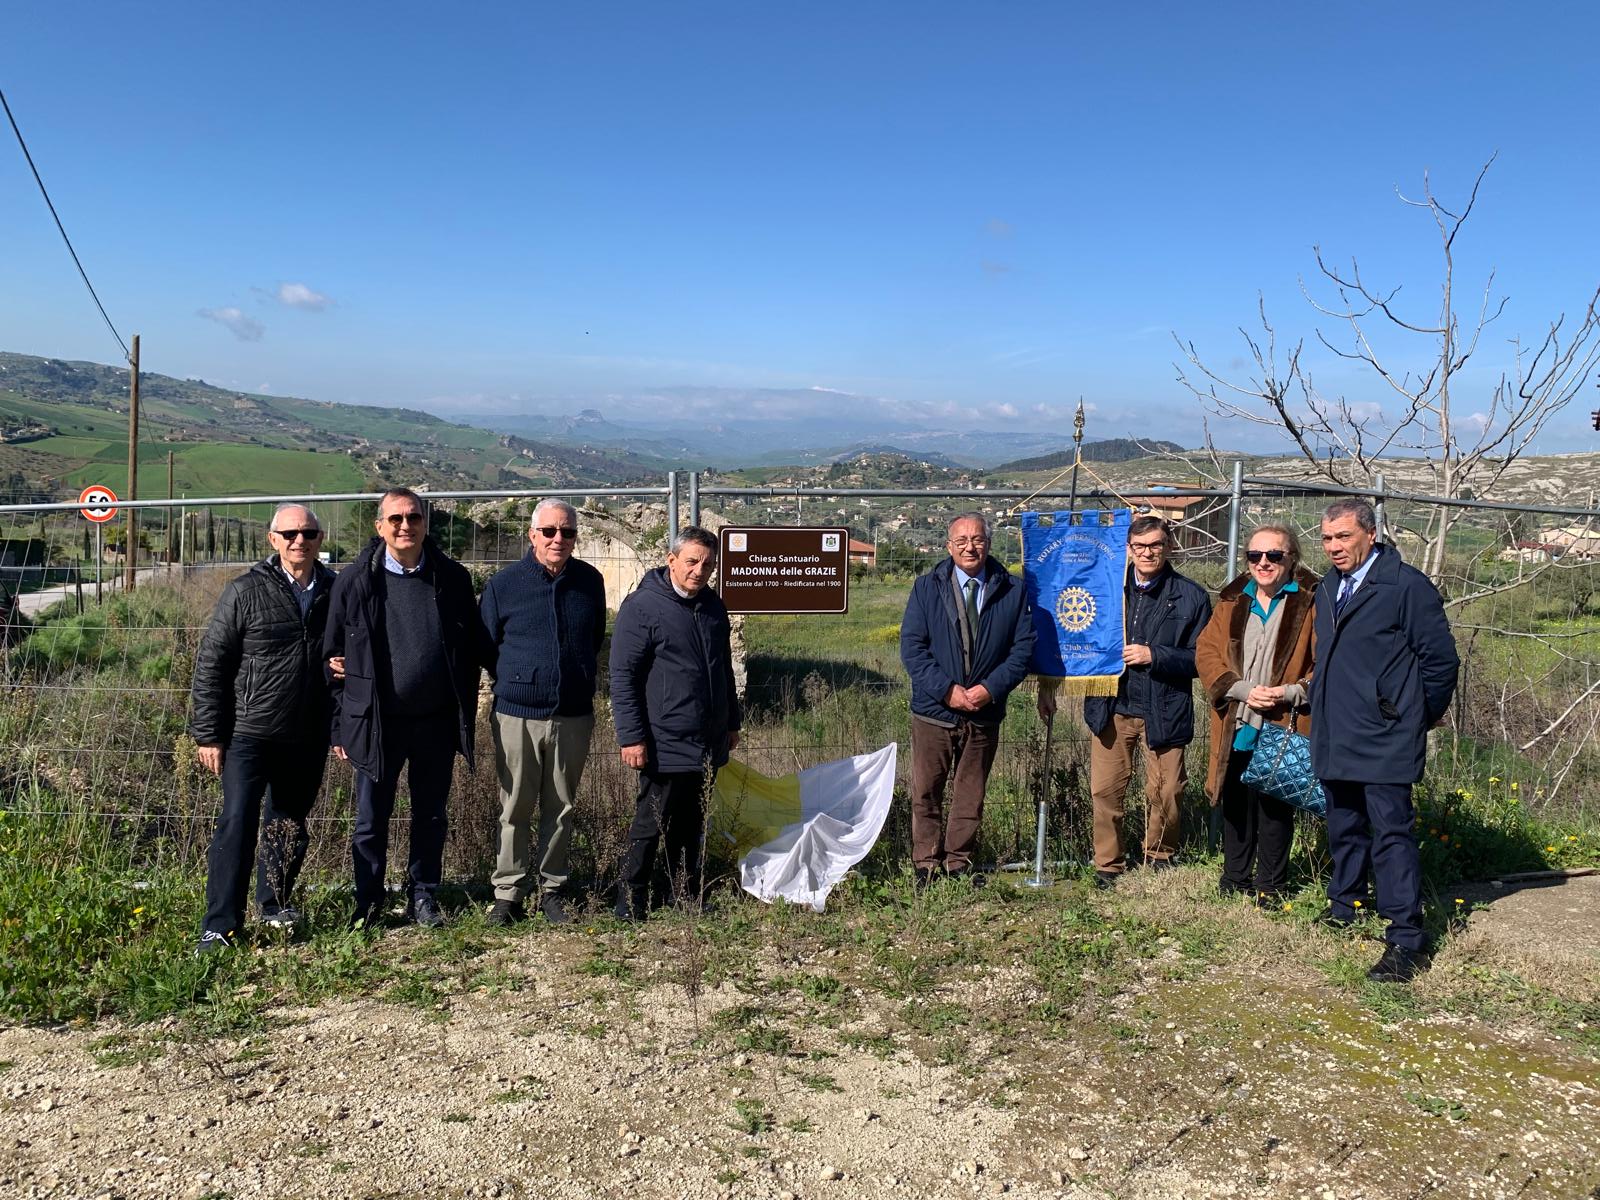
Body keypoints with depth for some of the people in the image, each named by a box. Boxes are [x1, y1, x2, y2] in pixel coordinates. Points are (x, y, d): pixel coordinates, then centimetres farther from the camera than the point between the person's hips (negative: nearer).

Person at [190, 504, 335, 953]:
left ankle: (275, 904, 33)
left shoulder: (335, 592, 4)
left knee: (289, 827, 15)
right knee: (237, 824, -7)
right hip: (249, 733, -3)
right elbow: (210, 663, -4)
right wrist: (208, 734, -6)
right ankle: (220, 925, 2)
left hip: (308, 738, 4)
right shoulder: (246, 591, -6)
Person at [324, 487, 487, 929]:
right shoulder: (355, 581, -3)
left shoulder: (452, 577, 1)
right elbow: (333, 656, 1)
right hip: (375, 723, -1)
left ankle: (423, 895, 29)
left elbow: (472, 649, 7)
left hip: (437, 721, 2)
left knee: (431, 817, 13)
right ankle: (368, 902, 25)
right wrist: (340, 726, 0)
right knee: (371, 819, 8)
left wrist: (466, 717, 3)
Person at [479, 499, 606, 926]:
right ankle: (508, 892, 15)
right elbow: (484, 646, 7)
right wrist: (517, 681, 11)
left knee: (561, 808, 10)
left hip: (573, 716, 2)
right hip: (517, 715, -2)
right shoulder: (504, 583, -4)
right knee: (515, 810, 4)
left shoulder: (590, 582, 3)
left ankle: (552, 888, 21)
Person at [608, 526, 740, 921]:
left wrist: (732, 722, 23)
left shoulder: (713, 607, 12)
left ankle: (688, 902, 25)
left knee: (691, 828, 15)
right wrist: (631, 737, -16)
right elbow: (622, 677, -12)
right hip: (665, 746, -7)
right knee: (650, 827, 0)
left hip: (708, 744, 7)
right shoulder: (642, 606, -11)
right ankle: (631, 907, 11)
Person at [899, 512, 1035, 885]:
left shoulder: (1013, 591, 2)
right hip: (933, 711, -1)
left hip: (985, 714, 1)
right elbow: (911, 646, -5)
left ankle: (959, 863, 24)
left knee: (970, 796, 11)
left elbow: (1023, 648, -1)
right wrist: (947, 689, -15)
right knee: (926, 794, 5)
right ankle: (926, 865, 17)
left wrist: (990, 688, -14)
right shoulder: (926, 587, 0)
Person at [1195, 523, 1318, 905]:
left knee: (1276, 809, 5)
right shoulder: (1232, 601, 11)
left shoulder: (1311, 602, -2)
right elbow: (1206, 652, 4)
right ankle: (1235, 880, 27)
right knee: (1236, 806, 12)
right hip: (1236, 728, 4)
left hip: (1283, 727, -3)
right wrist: (1243, 689, -9)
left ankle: (1270, 886, 19)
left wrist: (1292, 693, -18)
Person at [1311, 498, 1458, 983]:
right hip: (1336, 740, 7)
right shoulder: (1328, 588, 12)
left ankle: (1406, 941, -1)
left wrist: (1413, 720, 0)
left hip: (1384, 742, -7)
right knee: (1345, 830, 19)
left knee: (1392, 835, -7)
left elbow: (1441, 660, -8)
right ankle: (1343, 908, 35)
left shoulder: (1407, 586, -11)